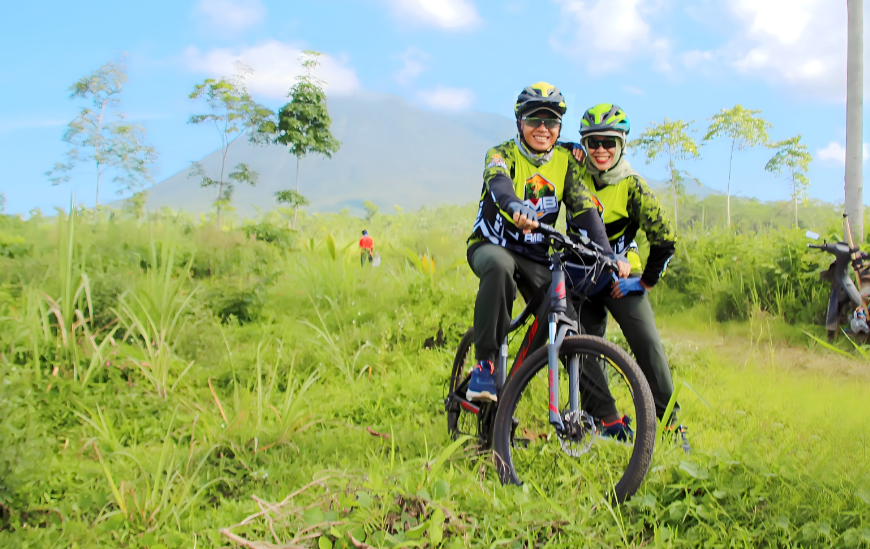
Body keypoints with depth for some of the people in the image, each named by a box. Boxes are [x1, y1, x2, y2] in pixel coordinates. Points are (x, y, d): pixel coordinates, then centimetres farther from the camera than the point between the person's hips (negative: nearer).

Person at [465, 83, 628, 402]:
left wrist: (608, 255, -26)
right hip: (491, 246, -3)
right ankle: (484, 363, -30)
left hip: (537, 257, 4)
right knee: (500, 264, -39)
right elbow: (499, 184, -33)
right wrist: (518, 209, -57)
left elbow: (584, 209, -10)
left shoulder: (566, 162, 1)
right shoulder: (503, 154, -9)